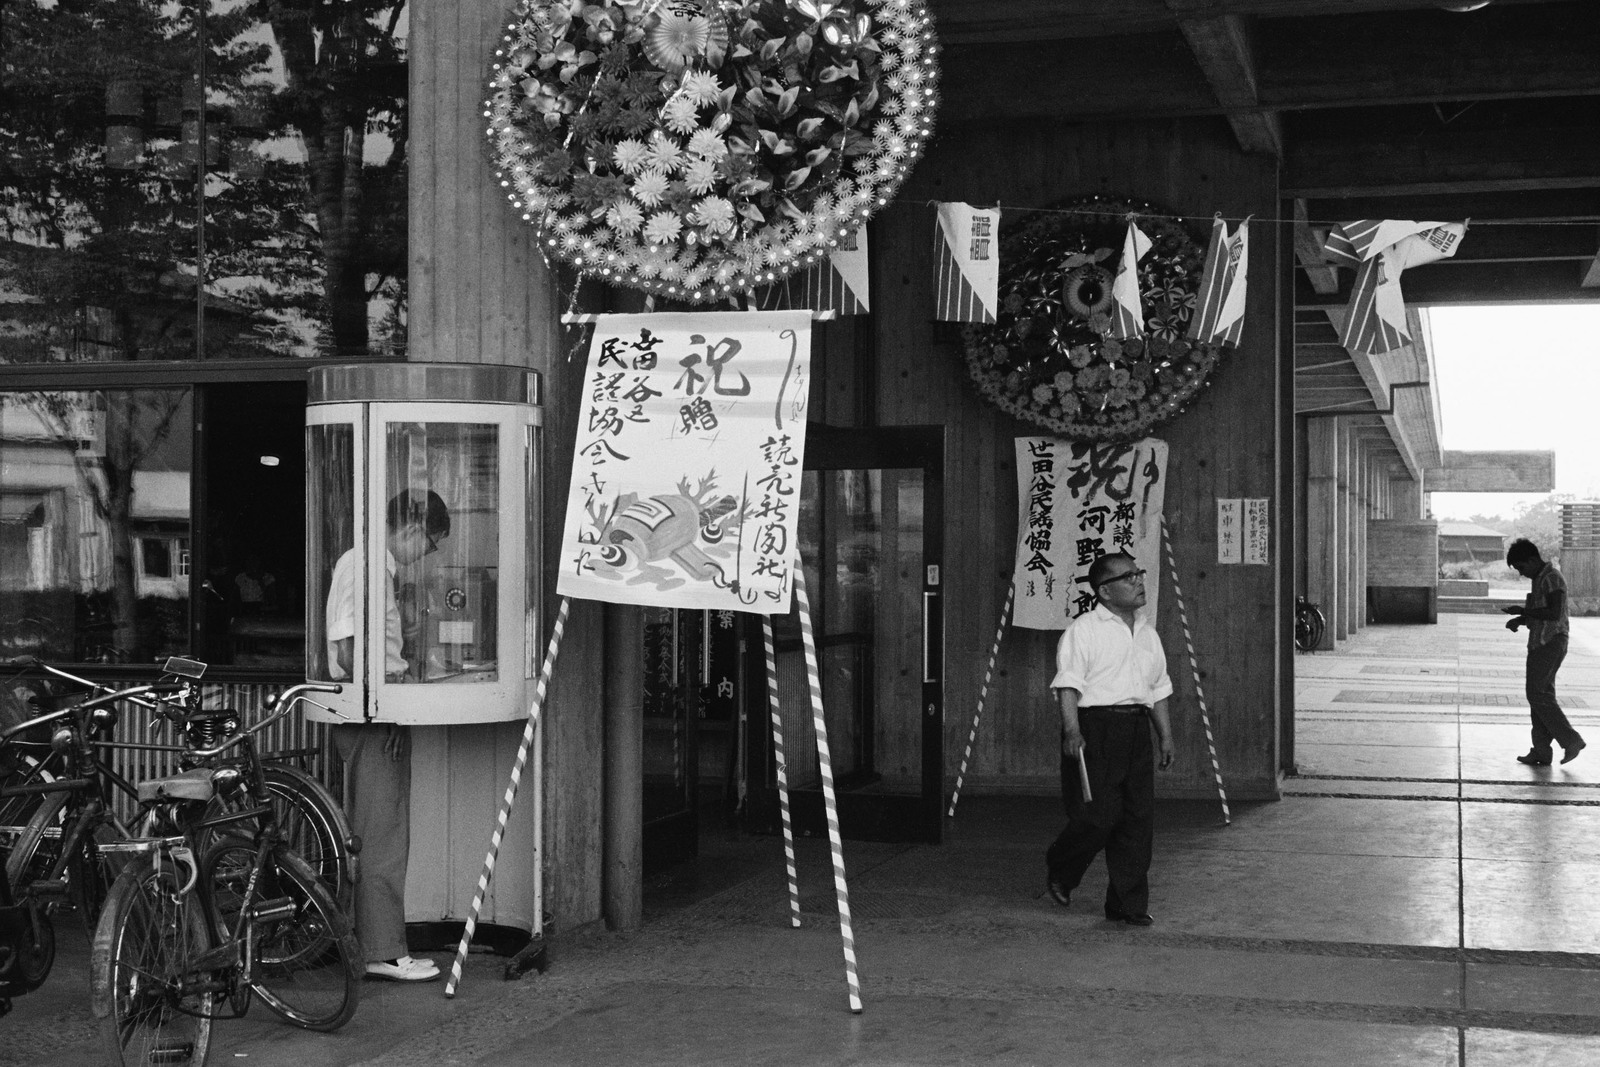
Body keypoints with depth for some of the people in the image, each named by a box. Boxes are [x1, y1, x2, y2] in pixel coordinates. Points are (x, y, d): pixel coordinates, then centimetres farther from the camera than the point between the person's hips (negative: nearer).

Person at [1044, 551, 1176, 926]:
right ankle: (1059, 874, 19)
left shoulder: (1147, 632, 19)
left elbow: (1158, 689, 24)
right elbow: (1068, 684, -10)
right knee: (1097, 815, -9)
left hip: (1136, 728, 7)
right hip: (1095, 726, -6)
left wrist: (1166, 736, 19)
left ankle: (1128, 905, 10)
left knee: (1139, 818, 2)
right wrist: (1072, 730, -21)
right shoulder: (1083, 630, -3)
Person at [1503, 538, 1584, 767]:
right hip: (1541, 643, 10)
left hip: (1550, 643, -10)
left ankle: (1571, 741, -4)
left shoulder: (1552, 578, -14)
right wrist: (1519, 619, 9)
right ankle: (1540, 751, 9)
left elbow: (1554, 613, -23)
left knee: (1538, 695, -9)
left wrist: (1522, 611, -17)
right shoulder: (1540, 579, 17)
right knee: (1540, 696, 8)